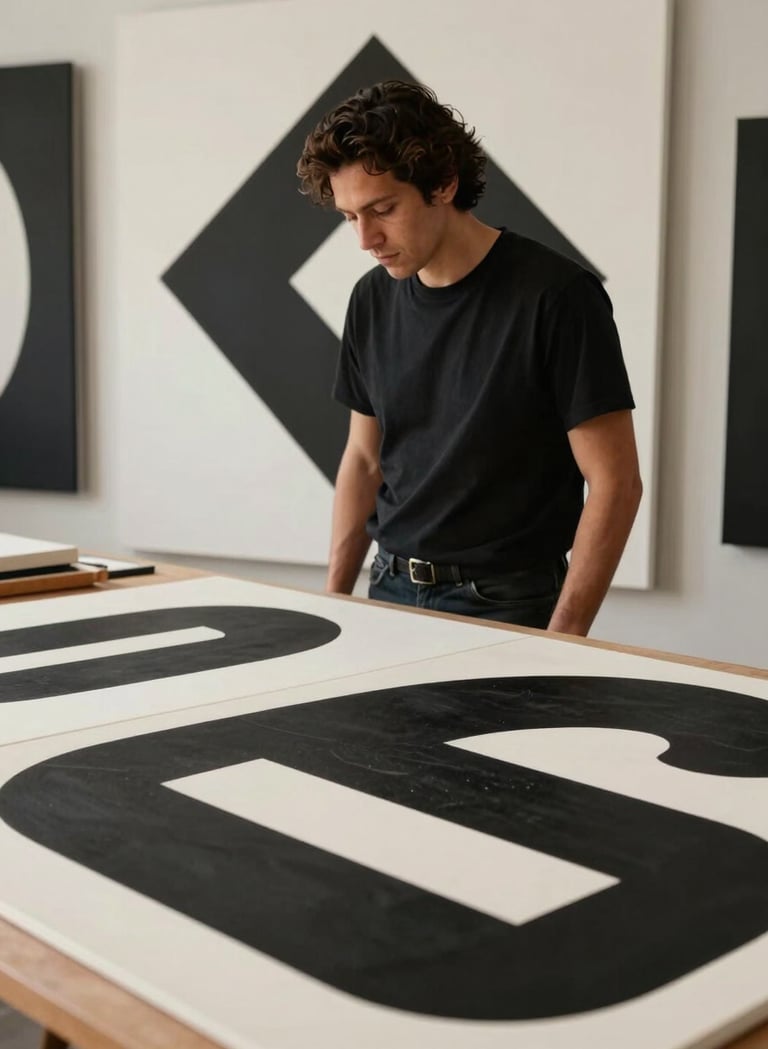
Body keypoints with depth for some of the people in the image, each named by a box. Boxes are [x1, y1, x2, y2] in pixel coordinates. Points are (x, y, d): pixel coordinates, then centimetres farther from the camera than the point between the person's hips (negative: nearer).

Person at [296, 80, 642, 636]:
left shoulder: (554, 295, -16)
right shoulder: (373, 300, 2)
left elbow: (615, 481, -15)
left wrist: (561, 639, -18)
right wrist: (333, 601, 6)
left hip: (502, 608, -5)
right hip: (390, 592, 5)